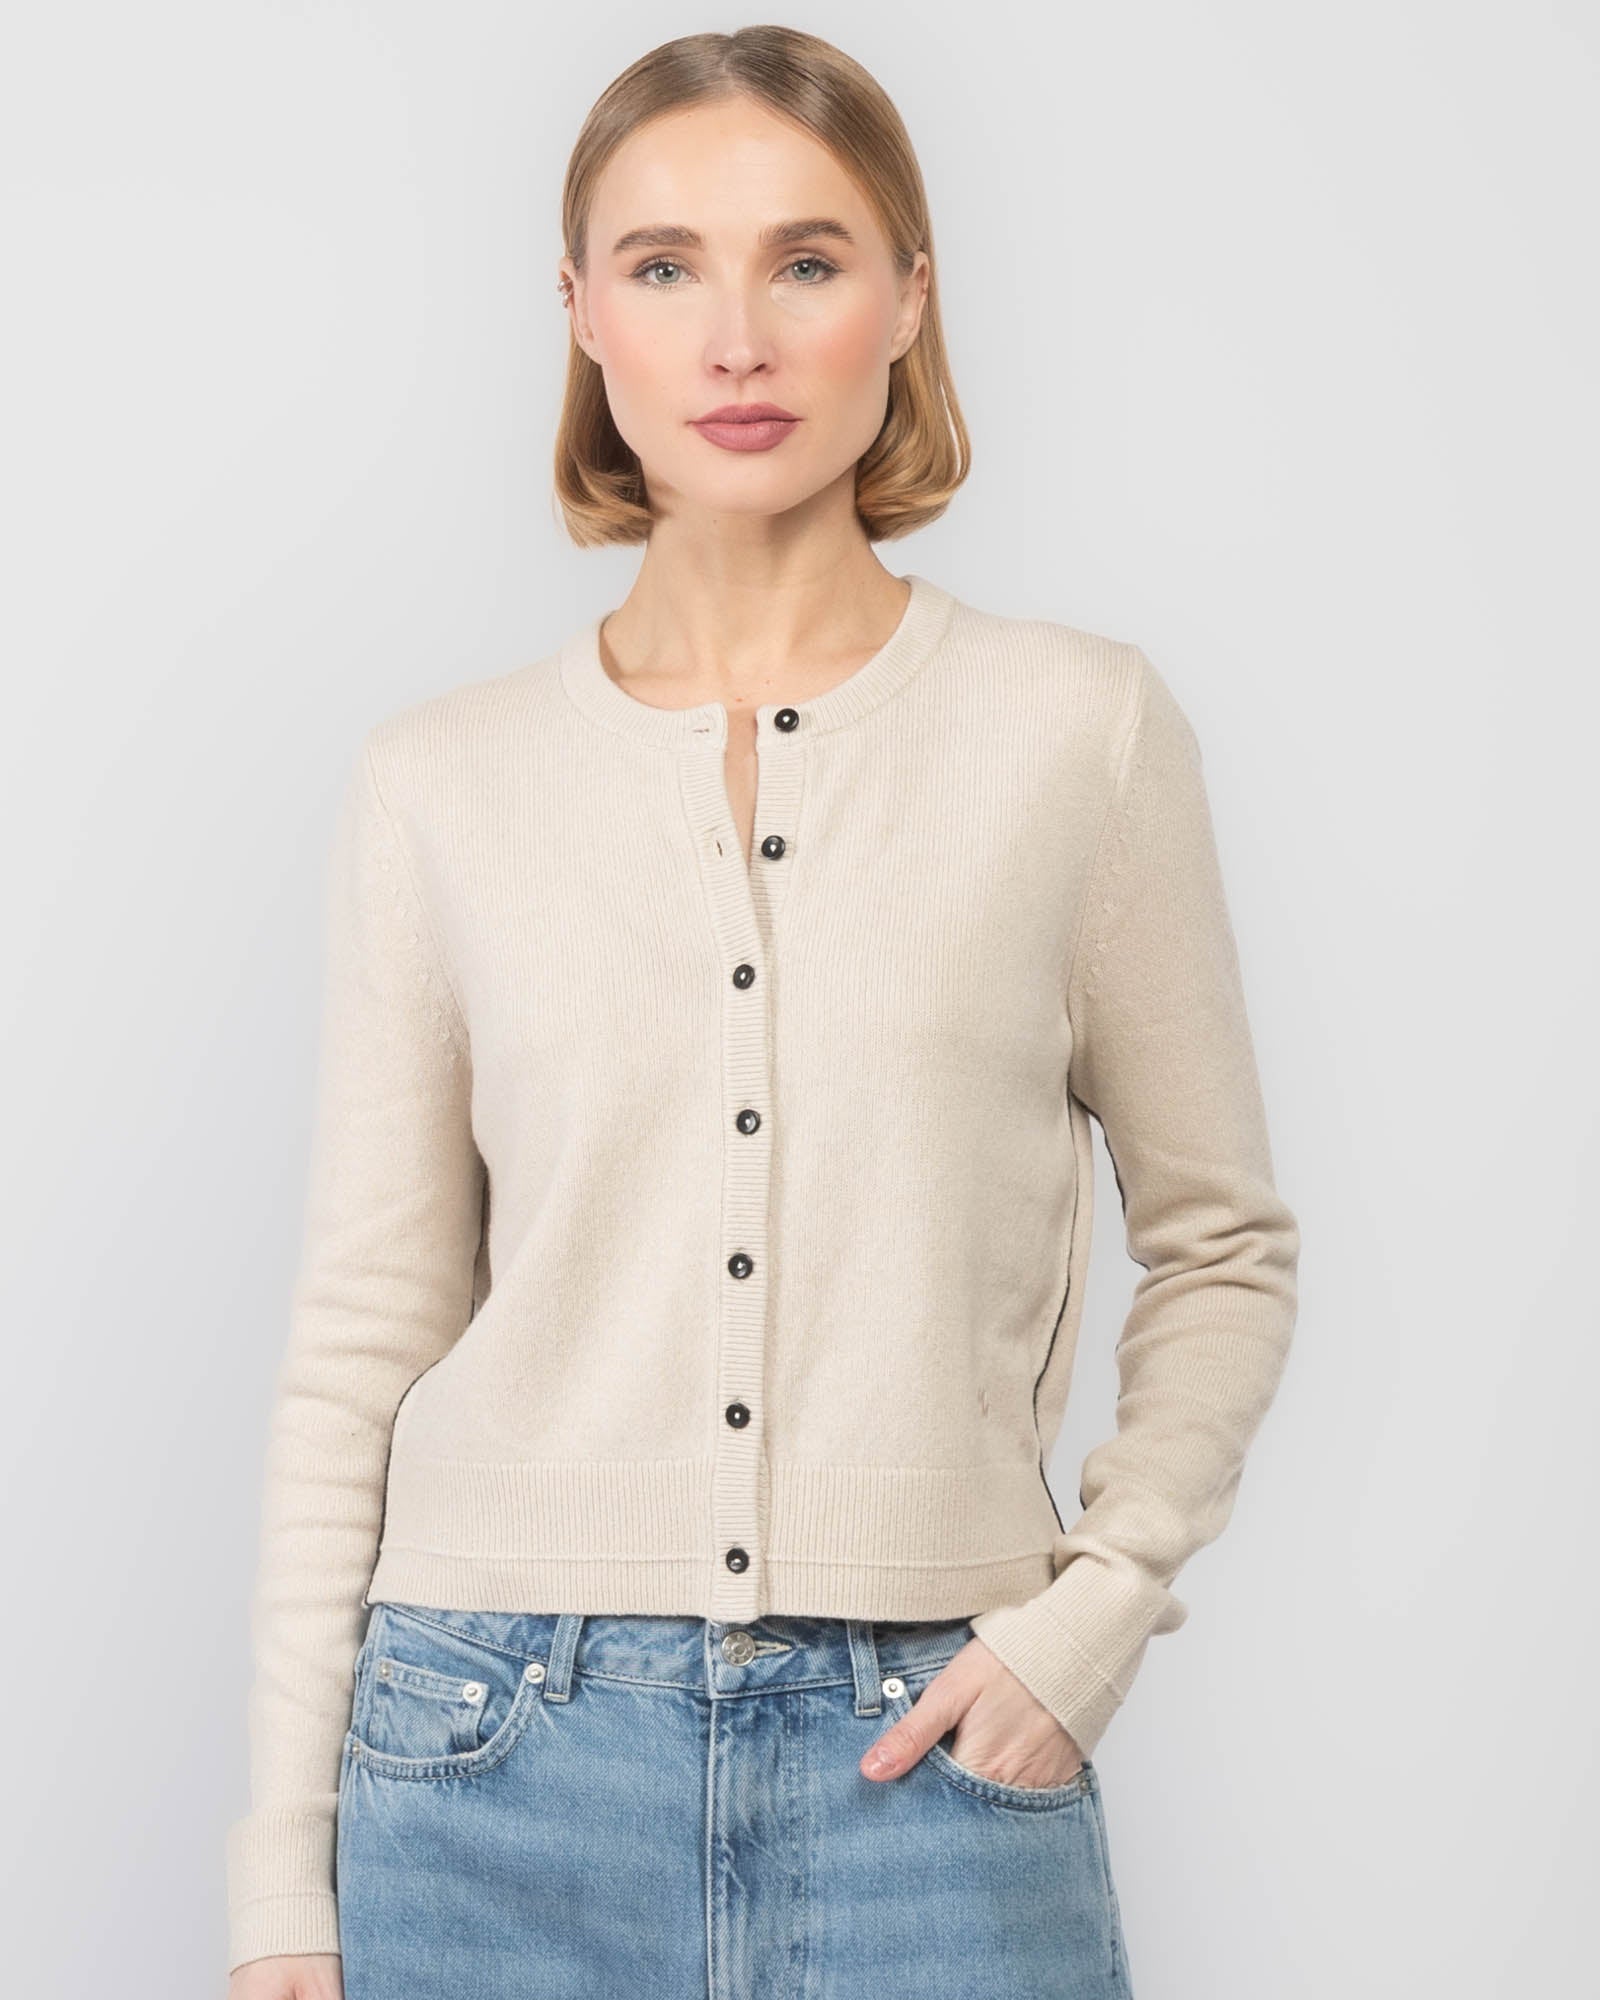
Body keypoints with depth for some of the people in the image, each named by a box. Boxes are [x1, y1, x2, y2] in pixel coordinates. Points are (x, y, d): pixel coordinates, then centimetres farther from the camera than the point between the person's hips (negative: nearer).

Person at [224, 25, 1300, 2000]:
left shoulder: (1077, 725, 0)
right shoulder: (443, 779, 2)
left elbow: (1220, 1244, 8)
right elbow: (363, 1331, 4)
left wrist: (1102, 1598, -5)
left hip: (928, 1752, -1)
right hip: (502, 1759, 1)